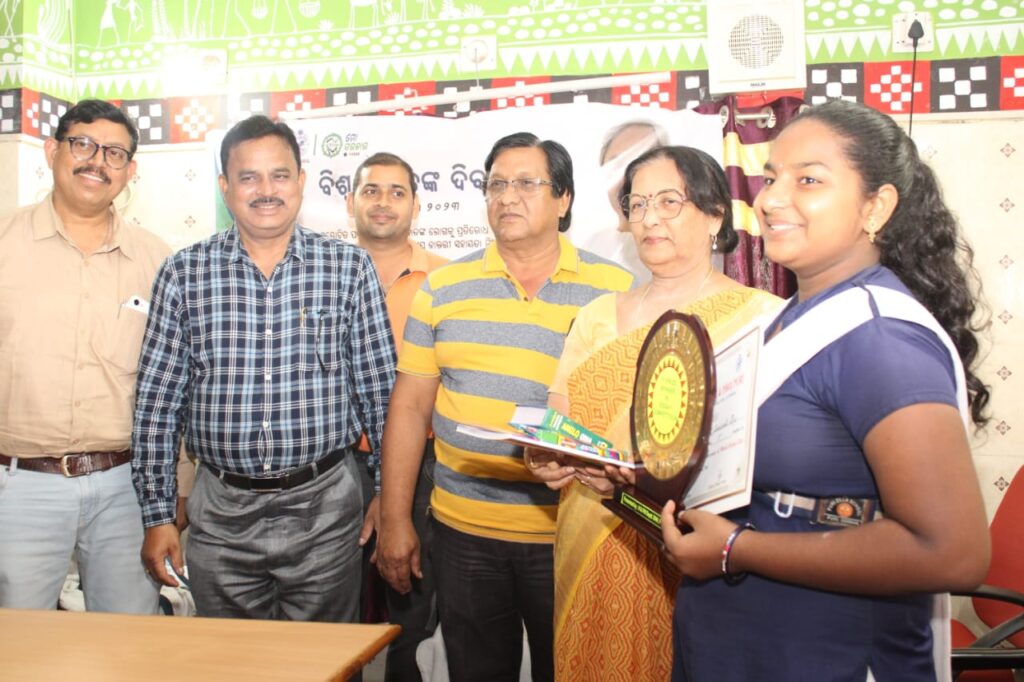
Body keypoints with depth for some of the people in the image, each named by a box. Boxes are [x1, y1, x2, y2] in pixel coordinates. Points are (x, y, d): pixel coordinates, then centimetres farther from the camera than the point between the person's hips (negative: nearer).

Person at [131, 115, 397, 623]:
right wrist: (156, 515, 1)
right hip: (220, 511, 1)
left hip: (325, 508, -1)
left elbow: (380, 391, 3)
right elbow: (156, 404, 3)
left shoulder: (350, 268, -1)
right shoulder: (184, 274, 0)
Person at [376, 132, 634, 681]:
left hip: (570, 531, -1)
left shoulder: (614, 290, -1)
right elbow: (410, 405, 5)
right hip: (464, 531, 2)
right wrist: (394, 519, 4)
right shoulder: (443, 288, 4)